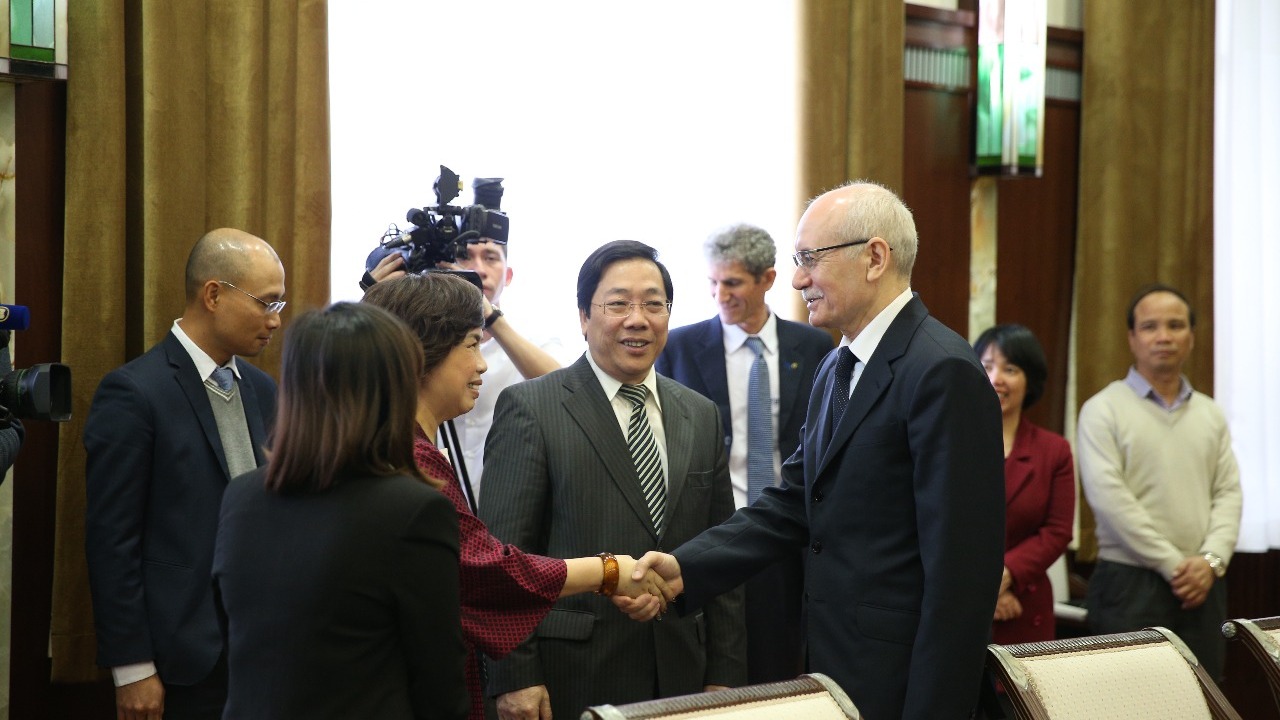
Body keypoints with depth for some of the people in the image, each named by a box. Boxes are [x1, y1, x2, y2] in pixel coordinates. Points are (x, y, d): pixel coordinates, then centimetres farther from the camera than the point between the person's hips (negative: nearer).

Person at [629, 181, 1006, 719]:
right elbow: (793, 504, 9)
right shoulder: (836, 369, 14)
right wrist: (683, 569, -5)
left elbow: (958, 564, -20)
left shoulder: (942, 372, -17)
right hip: (834, 665, 8)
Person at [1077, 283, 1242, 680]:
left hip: (1201, 587, 5)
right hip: (1130, 585, -5)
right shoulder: (1104, 410, -2)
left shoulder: (1210, 415, 15)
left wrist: (1212, 560, -8)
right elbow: (1108, 496, -12)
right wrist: (1174, 565, -13)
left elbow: (1228, 494, 10)